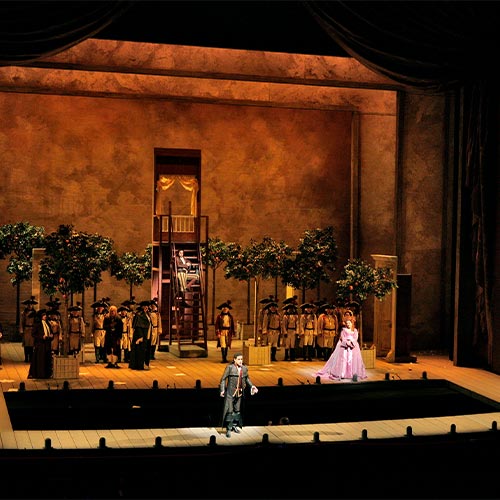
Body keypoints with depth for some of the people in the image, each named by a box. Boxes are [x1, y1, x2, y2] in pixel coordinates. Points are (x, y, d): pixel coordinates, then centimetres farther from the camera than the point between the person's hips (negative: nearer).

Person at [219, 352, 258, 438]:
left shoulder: (245, 368, 5)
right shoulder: (230, 367, -11)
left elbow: (247, 378, 21)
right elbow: (223, 379, -7)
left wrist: (251, 386, 8)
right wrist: (222, 390, -13)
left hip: (239, 393, 5)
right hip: (230, 392, -5)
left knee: (237, 410, 16)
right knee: (229, 410, -8)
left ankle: (234, 425, 33)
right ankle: (228, 429, -2)